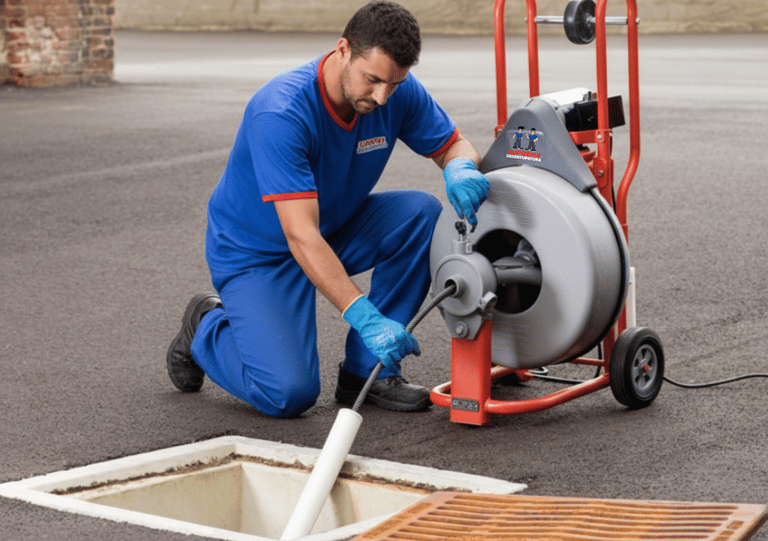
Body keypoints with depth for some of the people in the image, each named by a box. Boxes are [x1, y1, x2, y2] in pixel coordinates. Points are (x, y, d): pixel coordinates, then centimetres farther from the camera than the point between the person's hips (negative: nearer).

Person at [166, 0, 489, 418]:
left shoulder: (398, 92, -15)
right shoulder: (280, 113, -34)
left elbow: (454, 144, -1)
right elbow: (301, 236, -39)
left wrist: (460, 170, -29)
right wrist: (365, 318, -47)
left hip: (334, 231, 6)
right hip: (255, 251, -6)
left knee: (422, 214, -20)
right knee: (289, 393, -22)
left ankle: (367, 370, -8)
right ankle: (206, 329, 11)